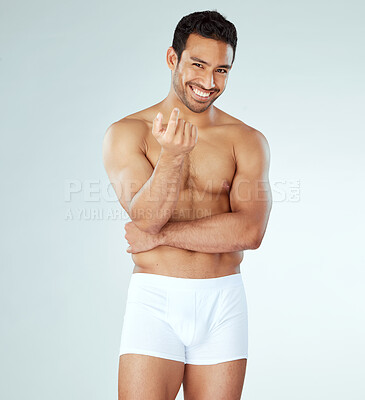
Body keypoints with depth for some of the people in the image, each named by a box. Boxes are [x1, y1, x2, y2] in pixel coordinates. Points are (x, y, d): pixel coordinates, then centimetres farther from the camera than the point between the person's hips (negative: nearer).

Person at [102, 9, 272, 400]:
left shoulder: (248, 141, 4)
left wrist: (160, 235, -10)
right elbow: (145, 216, -12)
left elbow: (250, 231, -8)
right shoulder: (126, 133, 1)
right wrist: (172, 155, -29)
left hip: (223, 304, 2)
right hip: (155, 299, -1)